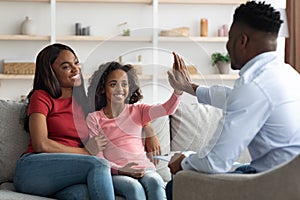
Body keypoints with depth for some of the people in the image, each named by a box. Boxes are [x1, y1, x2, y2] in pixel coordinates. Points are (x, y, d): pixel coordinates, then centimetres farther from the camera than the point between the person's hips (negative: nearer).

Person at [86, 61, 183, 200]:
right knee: (134, 188, -35)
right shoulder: (94, 119, 11)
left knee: (155, 182, -32)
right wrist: (120, 170, -15)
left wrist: (178, 90, -20)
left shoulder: (137, 111, 19)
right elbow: (97, 158, 3)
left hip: (144, 169, 2)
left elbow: (167, 109, 1)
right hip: (114, 173, -2)